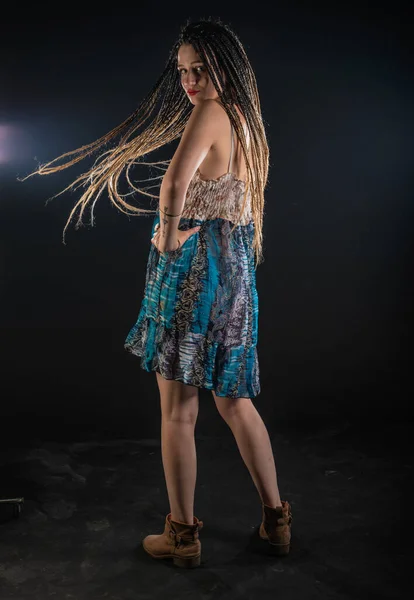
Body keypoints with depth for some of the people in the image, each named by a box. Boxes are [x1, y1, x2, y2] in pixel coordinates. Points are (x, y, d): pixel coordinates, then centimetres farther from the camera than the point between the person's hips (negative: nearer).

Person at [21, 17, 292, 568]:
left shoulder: (209, 113, -11)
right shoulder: (246, 120, 15)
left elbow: (176, 179, -30)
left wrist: (167, 235, -14)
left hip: (193, 263, -8)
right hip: (237, 269, 9)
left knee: (178, 409, 3)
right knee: (235, 402, 17)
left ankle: (182, 535, 15)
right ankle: (276, 521, 26)